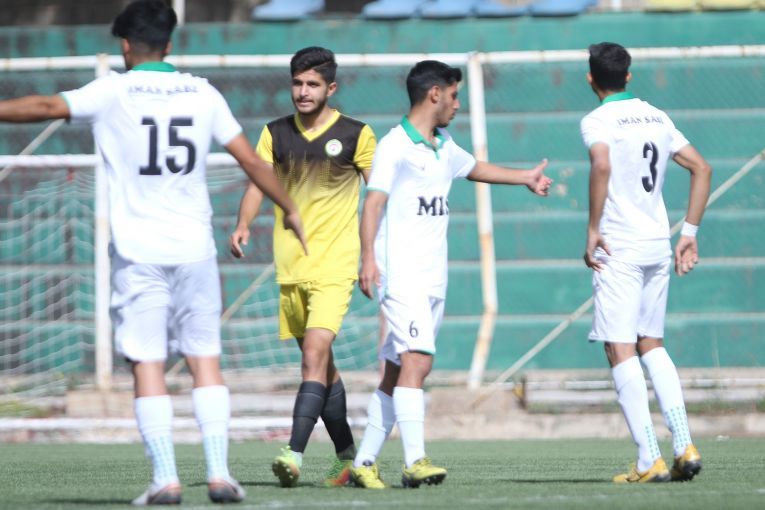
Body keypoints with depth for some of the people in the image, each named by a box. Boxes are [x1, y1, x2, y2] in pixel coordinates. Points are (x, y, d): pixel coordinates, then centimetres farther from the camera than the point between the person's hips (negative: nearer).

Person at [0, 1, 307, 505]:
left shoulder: (113, 92, -2)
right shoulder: (202, 93, 7)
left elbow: (48, 106, -14)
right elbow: (252, 161, 11)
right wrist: (290, 209, 23)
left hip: (138, 250, -3)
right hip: (194, 246, 3)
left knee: (148, 365, -1)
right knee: (207, 361, 7)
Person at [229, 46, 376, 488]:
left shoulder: (356, 135, -2)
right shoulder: (276, 134, 7)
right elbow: (258, 184, 6)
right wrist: (243, 226, -13)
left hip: (334, 267, -4)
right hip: (290, 268, 4)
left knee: (315, 356, -19)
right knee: (322, 365, 12)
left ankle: (294, 455, -27)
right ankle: (348, 458, 23)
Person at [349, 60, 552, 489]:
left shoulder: (445, 147, 18)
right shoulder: (395, 145, -8)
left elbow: (474, 168, 39)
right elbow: (374, 201, -15)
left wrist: (526, 177, 50)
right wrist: (368, 257, -27)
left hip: (434, 277, 8)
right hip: (401, 274, -8)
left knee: (398, 374, 8)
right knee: (417, 361, -21)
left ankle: (364, 462, 12)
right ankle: (416, 461, -27)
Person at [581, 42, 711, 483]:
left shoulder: (598, 121, -8)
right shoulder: (657, 117, 12)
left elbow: (602, 165, -27)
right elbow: (702, 168, 12)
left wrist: (593, 228, -20)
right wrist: (690, 232, 14)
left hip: (618, 249, -7)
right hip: (658, 245, 7)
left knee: (621, 351, -4)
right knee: (652, 345, 17)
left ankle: (649, 460, -10)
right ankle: (685, 446, 4)